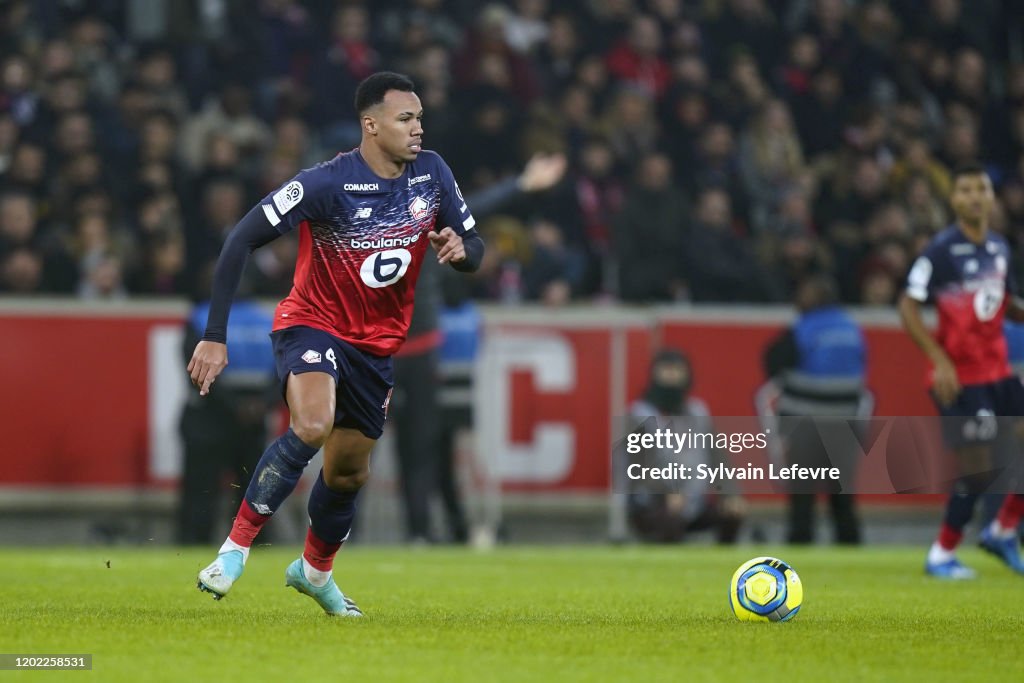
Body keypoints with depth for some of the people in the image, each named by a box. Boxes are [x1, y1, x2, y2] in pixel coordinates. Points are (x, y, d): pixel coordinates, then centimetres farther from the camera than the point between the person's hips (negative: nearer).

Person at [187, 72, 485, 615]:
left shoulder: (432, 173, -6)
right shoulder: (327, 183, -23)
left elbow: (474, 250, 5)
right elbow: (241, 240, -22)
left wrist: (461, 249, -22)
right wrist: (214, 336, -27)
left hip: (377, 344, 5)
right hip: (312, 323, -5)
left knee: (350, 471, 14)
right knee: (312, 426, -33)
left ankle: (315, 570, 42)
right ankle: (236, 546, -22)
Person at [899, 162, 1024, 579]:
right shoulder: (941, 250, -12)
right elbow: (908, 307, -13)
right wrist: (941, 360, -20)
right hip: (960, 378, -7)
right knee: (978, 470, -9)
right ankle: (942, 556, 8)